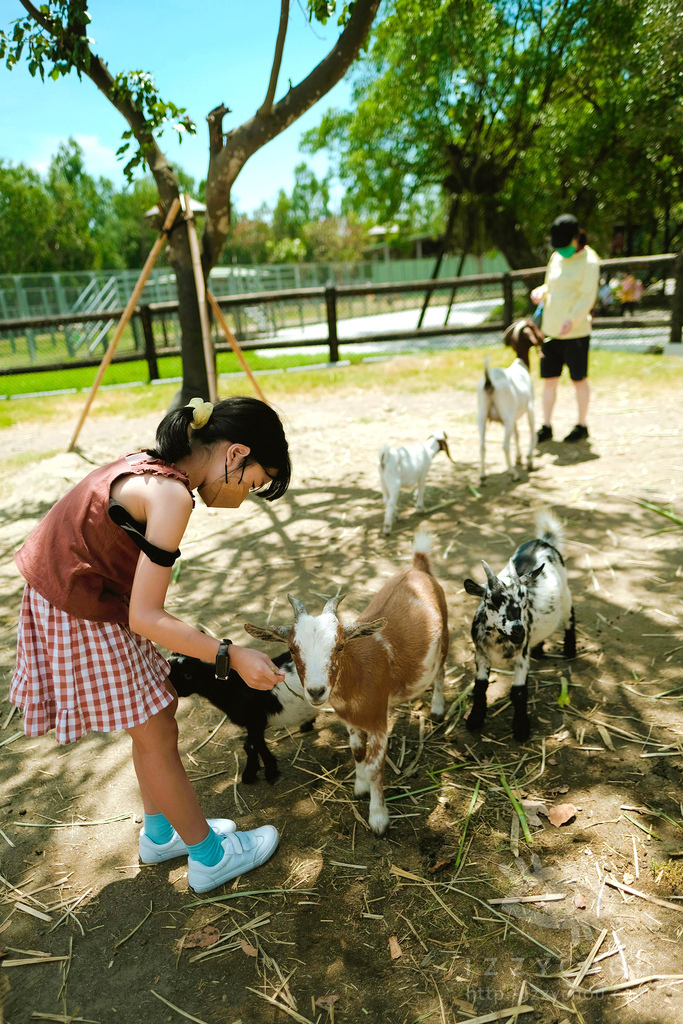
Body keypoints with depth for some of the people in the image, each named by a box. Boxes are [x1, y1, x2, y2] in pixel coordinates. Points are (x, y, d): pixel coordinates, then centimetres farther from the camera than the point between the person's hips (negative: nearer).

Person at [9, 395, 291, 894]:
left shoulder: (148, 464, 1)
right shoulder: (171, 495, -26)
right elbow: (145, 617, -25)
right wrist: (231, 656, -19)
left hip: (57, 598, 9)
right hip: (84, 621, -9)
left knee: (155, 715, 21)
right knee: (157, 736, 7)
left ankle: (162, 833, 42)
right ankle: (209, 856, 28)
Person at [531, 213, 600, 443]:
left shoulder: (588, 261, -8)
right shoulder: (556, 257, 12)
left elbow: (588, 297, -14)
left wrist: (572, 320, -29)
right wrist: (540, 292, -3)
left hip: (575, 332, -6)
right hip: (551, 330, 6)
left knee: (578, 379, 5)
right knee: (549, 379, 7)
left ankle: (581, 426, 18)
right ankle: (546, 427, 15)